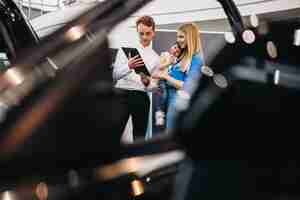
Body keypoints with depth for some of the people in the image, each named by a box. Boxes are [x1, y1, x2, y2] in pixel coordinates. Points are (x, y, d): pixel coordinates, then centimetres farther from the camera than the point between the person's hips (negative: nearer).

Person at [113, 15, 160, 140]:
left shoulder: (156, 58, 12)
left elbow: (154, 86, 10)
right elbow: (115, 75, -4)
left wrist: (147, 82, -14)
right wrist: (128, 66, -23)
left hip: (141, 98, 2)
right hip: (121, 95, -2)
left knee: (139, 137, 8)